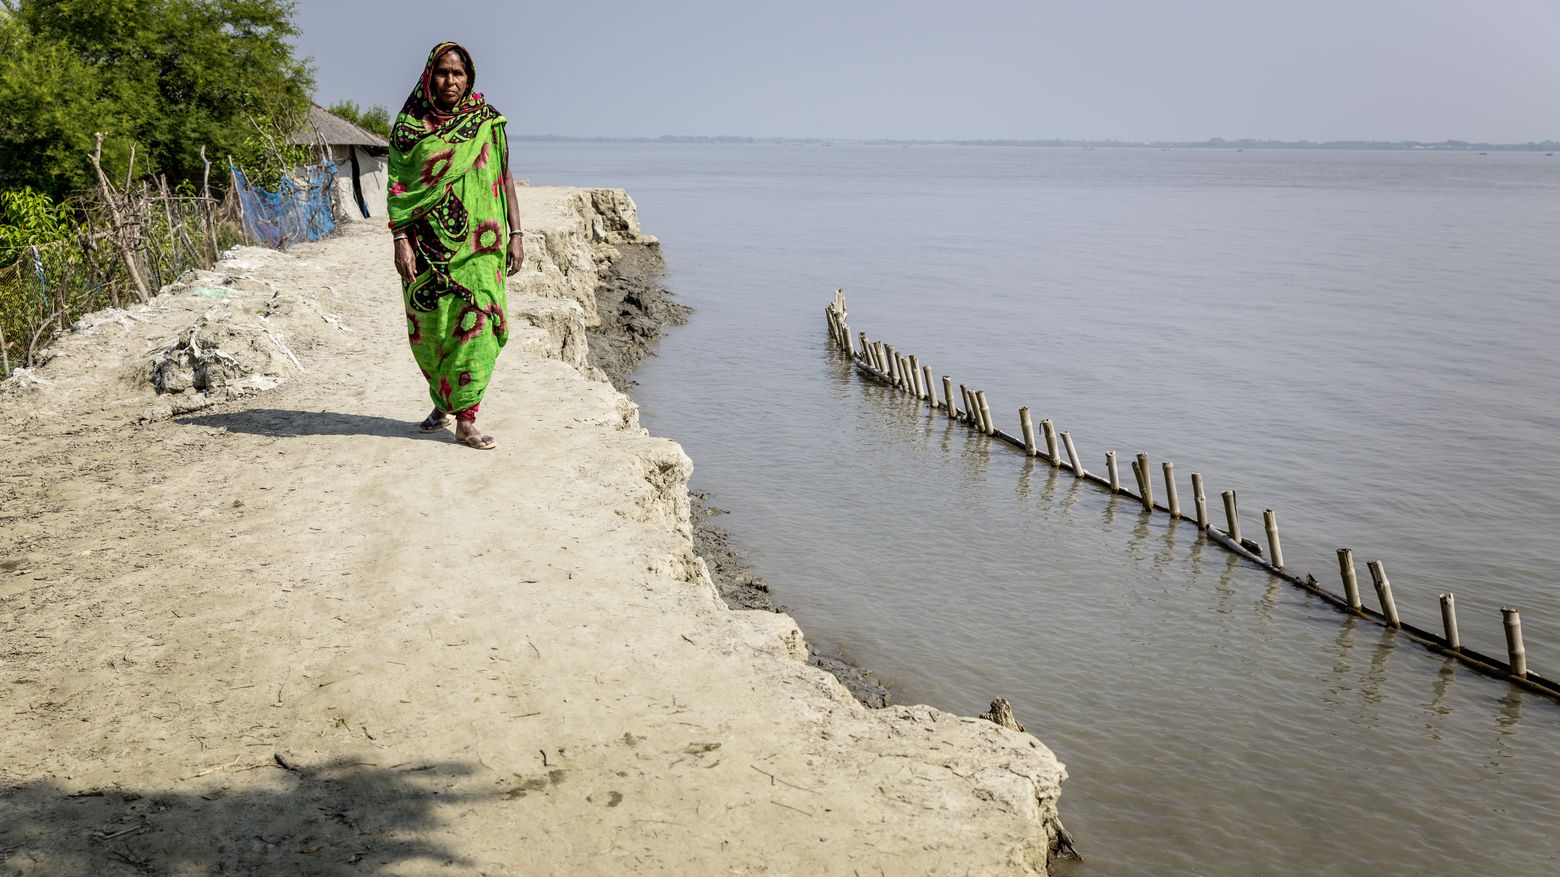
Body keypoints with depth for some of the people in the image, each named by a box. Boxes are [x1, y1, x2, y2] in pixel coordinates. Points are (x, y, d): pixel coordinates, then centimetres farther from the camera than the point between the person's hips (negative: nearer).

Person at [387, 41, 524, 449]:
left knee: (476, 323, -7)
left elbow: (505, 178, 6)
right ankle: (443, 403, 28)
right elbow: (397, 187, 0)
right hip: (428, 245, 0)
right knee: (430, 327, 8)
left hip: (478, 244, 0)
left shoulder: (488, 120, 5)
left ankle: (465, 419, -3)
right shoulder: (409, 124, 2)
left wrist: (515, 233, 1)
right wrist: (400, 240, -9)